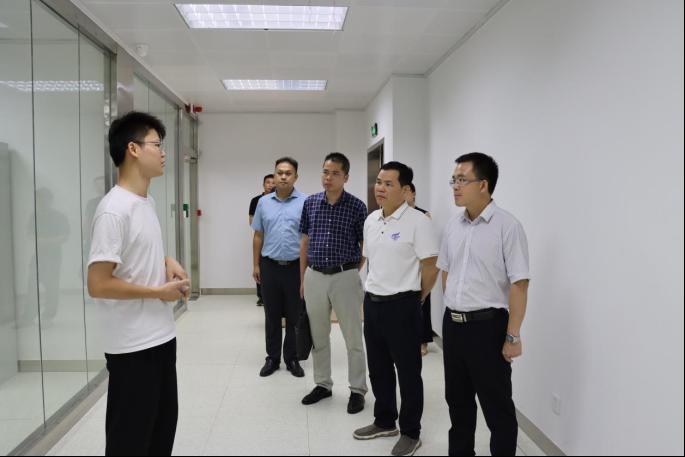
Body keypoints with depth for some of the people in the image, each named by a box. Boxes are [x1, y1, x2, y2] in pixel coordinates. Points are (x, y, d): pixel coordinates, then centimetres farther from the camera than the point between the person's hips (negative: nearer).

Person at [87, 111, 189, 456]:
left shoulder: (148, 201, 8)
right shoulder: (114, 210, -21)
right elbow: (98, 285, -23)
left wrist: (168, 262, 2)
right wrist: (160, 292, -16)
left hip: (162, 336, 9)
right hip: (133, 346, -9)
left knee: (164, 422, 22)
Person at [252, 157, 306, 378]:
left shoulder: (305, 202, -4)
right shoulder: (263, 202, 6)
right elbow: (258, 236, 10)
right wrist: (256, 265, 7)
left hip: (296, 267, -2)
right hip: (270, 266, 2)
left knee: (295, 316, 8)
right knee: (272, 316, 11)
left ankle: (292, 358, 22)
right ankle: (272, 358, 24)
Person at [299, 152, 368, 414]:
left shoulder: (356, 206, -5)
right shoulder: (310, 203, 5)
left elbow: (365, 245, 2)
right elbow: (305, 243, 10)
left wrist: (355, 273, -2)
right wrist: (302, 279, 9)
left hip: (345, 277, -3)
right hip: (314, 277, 4)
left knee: (353, 337, 5)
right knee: (318, 336, 14)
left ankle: (357, 390, 20)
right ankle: (323, 384, 30)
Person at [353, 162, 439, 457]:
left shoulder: (417, 221, -14)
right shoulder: (371, 220, 8)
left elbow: (430, 268, -11)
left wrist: (414, 299, 0)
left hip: (401, 306, -7)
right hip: (372, 302, 7)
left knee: (408, 372, 7)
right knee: (378, 368, 18)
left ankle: (411, 433, 23)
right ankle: (385, 421, 37)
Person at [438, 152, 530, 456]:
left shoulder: (507, 226, -14)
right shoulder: (453, 225, 5)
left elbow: (519, 284, -16)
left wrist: (513, 336, -16)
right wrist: (452, 308, 14)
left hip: (487, 325, -6)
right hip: (452, 324, 7)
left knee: (496, 406, 8)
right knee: (457, 399, 20)